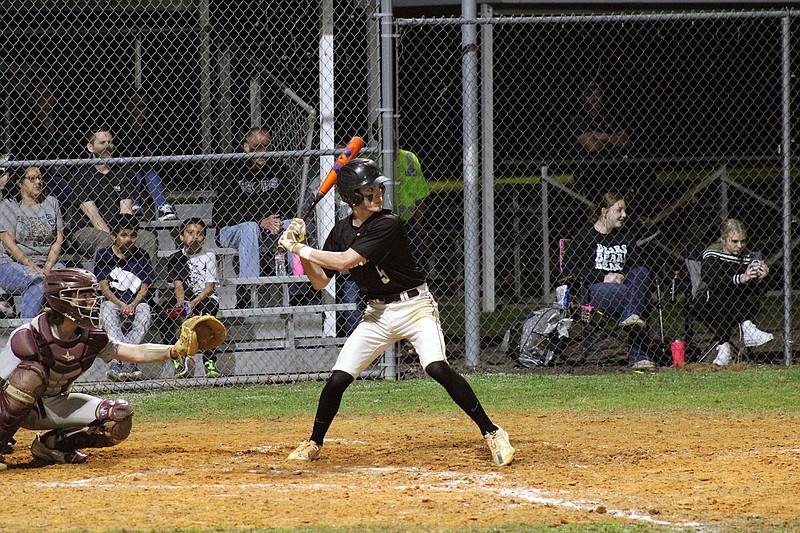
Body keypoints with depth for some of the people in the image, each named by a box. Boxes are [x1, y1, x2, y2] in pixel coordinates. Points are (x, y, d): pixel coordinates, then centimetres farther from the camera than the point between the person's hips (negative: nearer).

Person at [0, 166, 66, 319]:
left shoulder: (52, 203, 13)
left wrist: (47, 268, -9)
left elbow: (58, 240, 8)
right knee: (38, 283, -34)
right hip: (13, 264, -4)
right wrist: (35, 269, -15)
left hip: (48, 262, 4)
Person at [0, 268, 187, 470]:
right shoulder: (27, 338, -24)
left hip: (55, 407, 6)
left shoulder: (91, 338, -7)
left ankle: (53, 444, 2)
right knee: (30, 374, -39)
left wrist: (175, 350, -20)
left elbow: (136, 353, -4)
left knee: (120, 416, -11)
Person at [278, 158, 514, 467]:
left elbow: (345, 261, -26)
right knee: (338, 379, -2)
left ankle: (492, 433, -19)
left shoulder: (387, 225, -19)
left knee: (437, 368, -26)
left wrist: (301, 249, -18)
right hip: (378, 314, 6)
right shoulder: (342, 231, 2)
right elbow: (320, 282, 6)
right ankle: (313, 444, 19)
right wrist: (301, 249, -8)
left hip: (415, 307, -6)